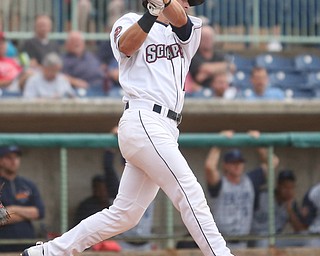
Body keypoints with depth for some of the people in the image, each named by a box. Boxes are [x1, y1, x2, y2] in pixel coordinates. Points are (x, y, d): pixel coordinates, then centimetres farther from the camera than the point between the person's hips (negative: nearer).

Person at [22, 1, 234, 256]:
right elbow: (126, 45, -15)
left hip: (164, 130, 7)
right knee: (191, 195, -15)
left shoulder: (190, 30, 21)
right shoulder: (131, 22, 8)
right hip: (143, 122, -7)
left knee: (124, 215, 8)